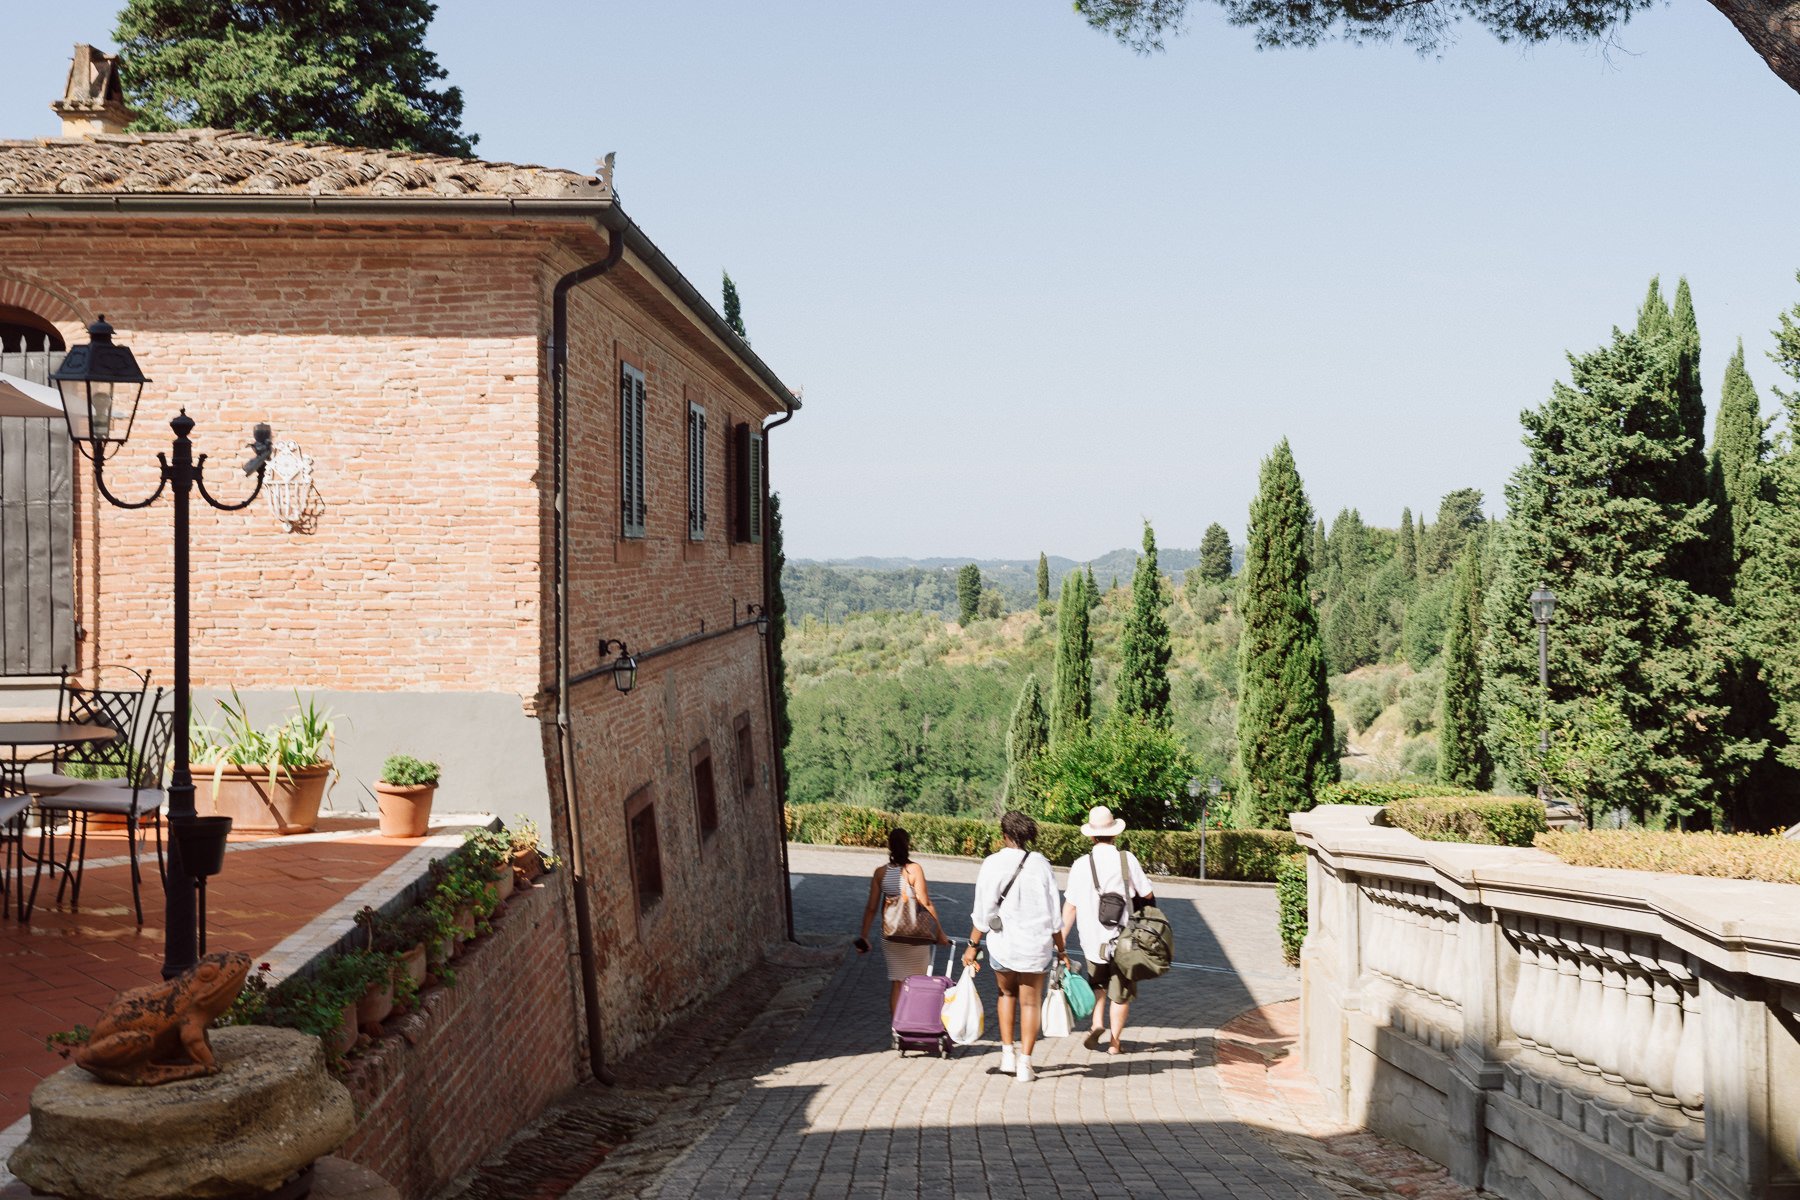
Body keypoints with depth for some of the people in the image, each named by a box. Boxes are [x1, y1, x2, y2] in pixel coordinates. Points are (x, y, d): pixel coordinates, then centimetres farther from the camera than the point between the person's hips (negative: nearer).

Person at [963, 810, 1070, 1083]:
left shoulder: (992, 864, -8)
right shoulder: (1041, 864, -3)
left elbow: (983, 912, -8)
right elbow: (1053, 914, 0)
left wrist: (973, 945, 1)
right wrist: (1060, 949, 9)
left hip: (1002, 943, 0)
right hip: (1036, 943, 0)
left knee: (1007, 993, 24)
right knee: (1030, 1002, 12)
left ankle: (1007, 1053, 19)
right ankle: (1025, 1063, 7)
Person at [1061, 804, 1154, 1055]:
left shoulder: (1081, 864, -7)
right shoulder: (1127, 859, -10)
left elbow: (1070, 906, -6)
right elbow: (1147, 895, -5)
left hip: (1093, 941, 1)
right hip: (1123, 939, -1)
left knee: (1097, 984, 25)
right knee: (1120, 993, 13)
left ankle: (1097, 1023, 6)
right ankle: (1115, 1042, 17)